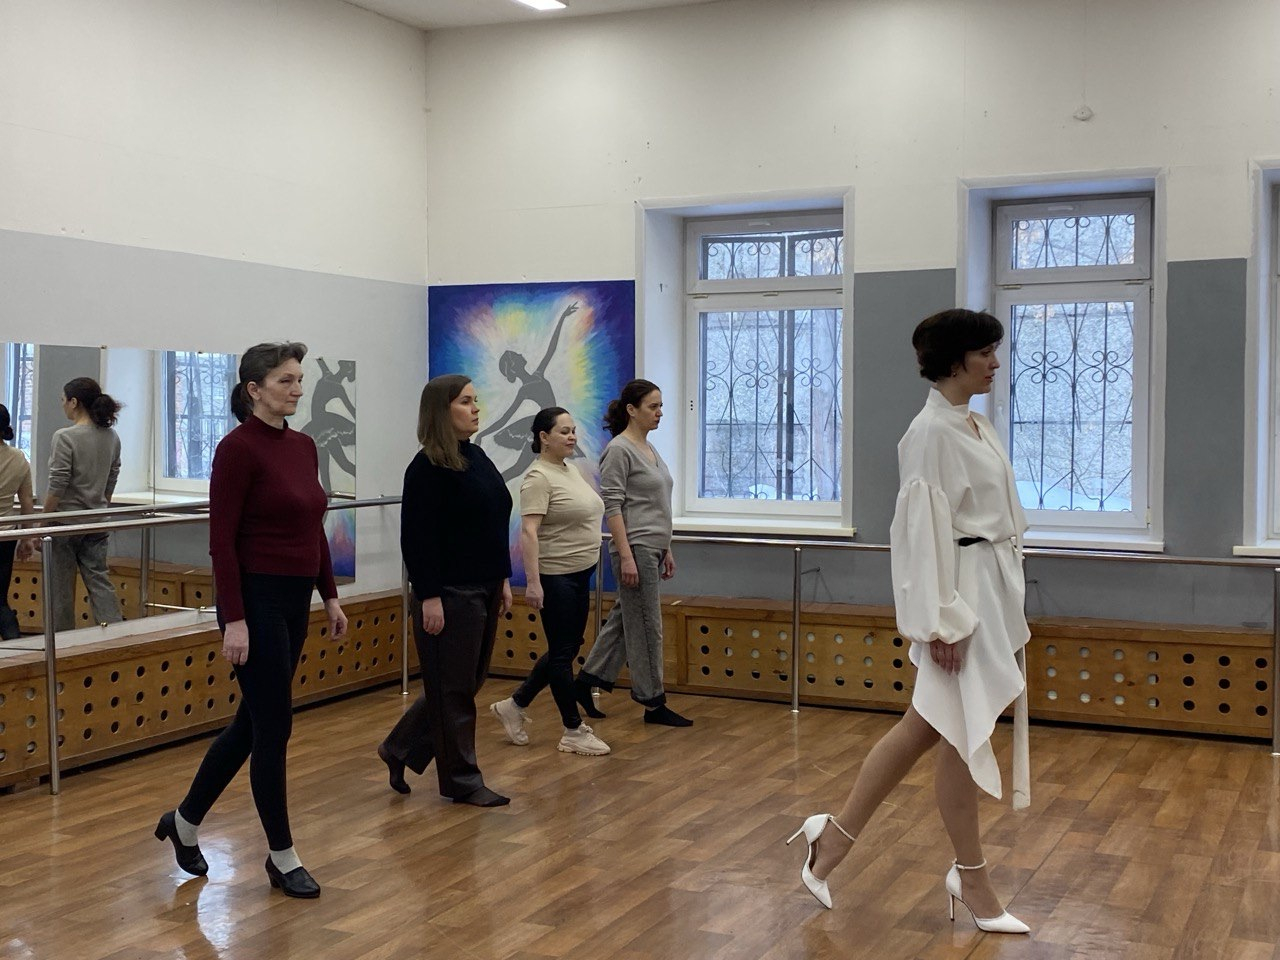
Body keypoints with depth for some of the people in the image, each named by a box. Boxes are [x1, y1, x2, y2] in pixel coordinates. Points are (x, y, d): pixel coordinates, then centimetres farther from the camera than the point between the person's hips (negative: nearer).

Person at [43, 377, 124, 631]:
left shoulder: (65, 437, -16)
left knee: (61, 588, 6)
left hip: (66, 519, -6)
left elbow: (56, 488, -16)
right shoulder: (111, 437, 4)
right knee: (99, 580, 7)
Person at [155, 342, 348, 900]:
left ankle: (185, 821, 32)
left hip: (294, 598, 9)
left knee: (254, 721, 15)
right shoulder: (238, 447, -14)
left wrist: (330, 596, 15)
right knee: (274, 725, -1)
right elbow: (222, 541, -17)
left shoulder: (303, 446, 10)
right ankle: (282, 857, 12)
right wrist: (234, 619, -19)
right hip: (256, 599, -9)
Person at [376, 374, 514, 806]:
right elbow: (417, 538, -17)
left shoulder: (477, 458, 12)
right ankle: (462, 781, 13)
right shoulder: (427, 468, -13)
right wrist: (429, 597, -19)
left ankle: (399, 749, 28)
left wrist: (503, 580, 16)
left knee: (467, 682, 14)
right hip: (449, 594, -9)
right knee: (452, 688, 2)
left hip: (482, 591, 9)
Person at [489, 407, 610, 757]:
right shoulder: (539, 477, -16)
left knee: (566, 650, 14)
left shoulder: (569, 469, 12)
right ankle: (573, 732, 8)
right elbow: (528, 533, -22)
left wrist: (586, 565, 23)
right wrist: (533, 582, -27)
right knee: (563, 652, -1)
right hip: (554, 578, -10)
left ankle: (514, 705, 24)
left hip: (578, 574, 10)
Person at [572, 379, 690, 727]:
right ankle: (654, 704, 7)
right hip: (635, 549, -10)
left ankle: (587, 680, 24)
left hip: (653, 548, 10)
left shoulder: (649, 448, 15)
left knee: (625, 619, 14)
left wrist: (667, 549, 19)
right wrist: (626, 555, -21)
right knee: (646, 627, -2)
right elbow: (612, 506, -18)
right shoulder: (619, 450, -14)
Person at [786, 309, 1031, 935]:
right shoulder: (932, 431, -14)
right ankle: (971, 881, 15)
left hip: (991, 593, 10)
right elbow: (925, 529, -18)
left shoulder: (974, 426, 15)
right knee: (961, 736, 1)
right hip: (959, 593, -10)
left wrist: (1002, 607, 21)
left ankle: (834, 839, 21)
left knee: (925, 729, 12)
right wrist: (943, 619, -20)